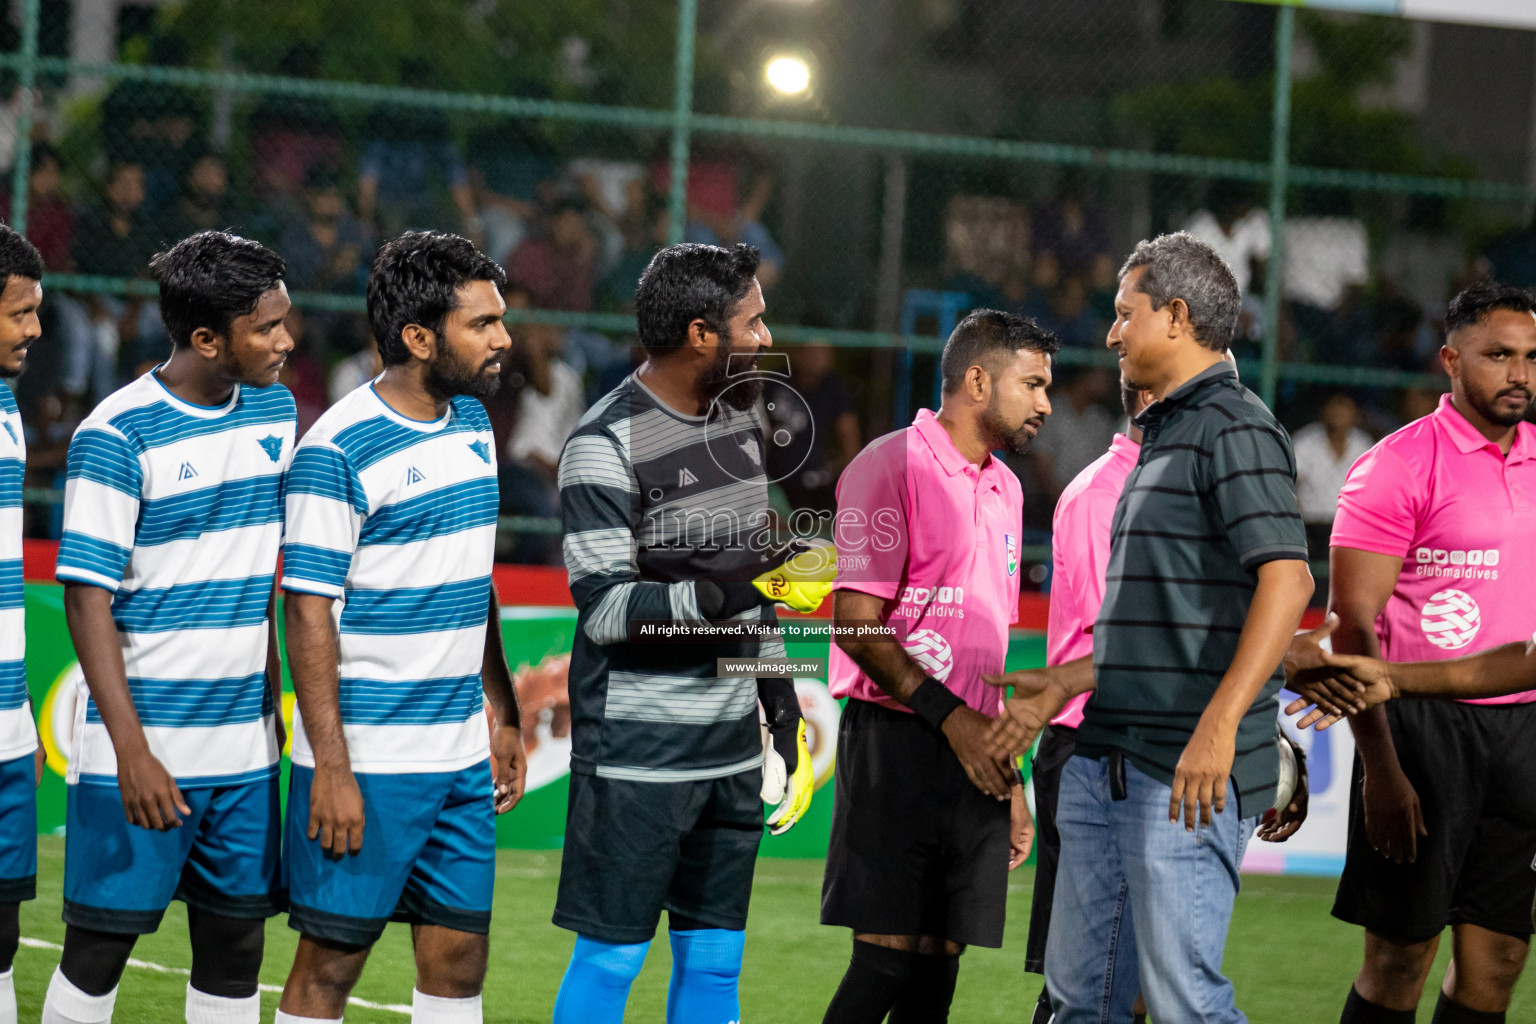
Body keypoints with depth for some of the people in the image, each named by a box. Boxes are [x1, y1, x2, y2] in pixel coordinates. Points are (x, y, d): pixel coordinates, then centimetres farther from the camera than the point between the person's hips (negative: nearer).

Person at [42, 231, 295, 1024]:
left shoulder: (274, 409, 7)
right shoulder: (116, 436, -13)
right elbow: (87, 599, -14)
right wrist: (132, 751, -19)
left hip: (244, 746, 6)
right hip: (140, 748, -6)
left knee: (234, 946, 7)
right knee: (100, 946, -1)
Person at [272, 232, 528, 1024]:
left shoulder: (471, 421, 10)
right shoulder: (338, 450, -14)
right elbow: (308, 611, -15)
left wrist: (502, 715, 19)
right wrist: (330, 768, -18)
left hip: (463, 753, 7)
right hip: (367, 758, -7)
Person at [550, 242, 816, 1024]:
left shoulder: (737, 413, 11)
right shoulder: (605, 446, -14)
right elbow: (603, 607, -18)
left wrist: (778, 685, 20)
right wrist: (708, 597, -32)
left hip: (730, 743, 7)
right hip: (635, 752, -7)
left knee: (713, 959, 9)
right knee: (611, 957, -2)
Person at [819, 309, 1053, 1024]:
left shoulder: (1005, 488, 19)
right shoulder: (892, 466, -6)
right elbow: (856, 622, -12)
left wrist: (1009, 776, 20)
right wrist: (949, 716, -16)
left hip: (975, 755, 7)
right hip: (897, 743, -7)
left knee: (938, 964, 4)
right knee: (887, 958, -11)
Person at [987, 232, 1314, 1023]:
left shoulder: (1233, 429, -10)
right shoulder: (1163, 438, 22)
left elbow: (1287, 578, -22)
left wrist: (1219, 725, -29)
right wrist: (1064, 684, 28)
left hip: (1189, 772, -10)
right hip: (1109, 763, 10)